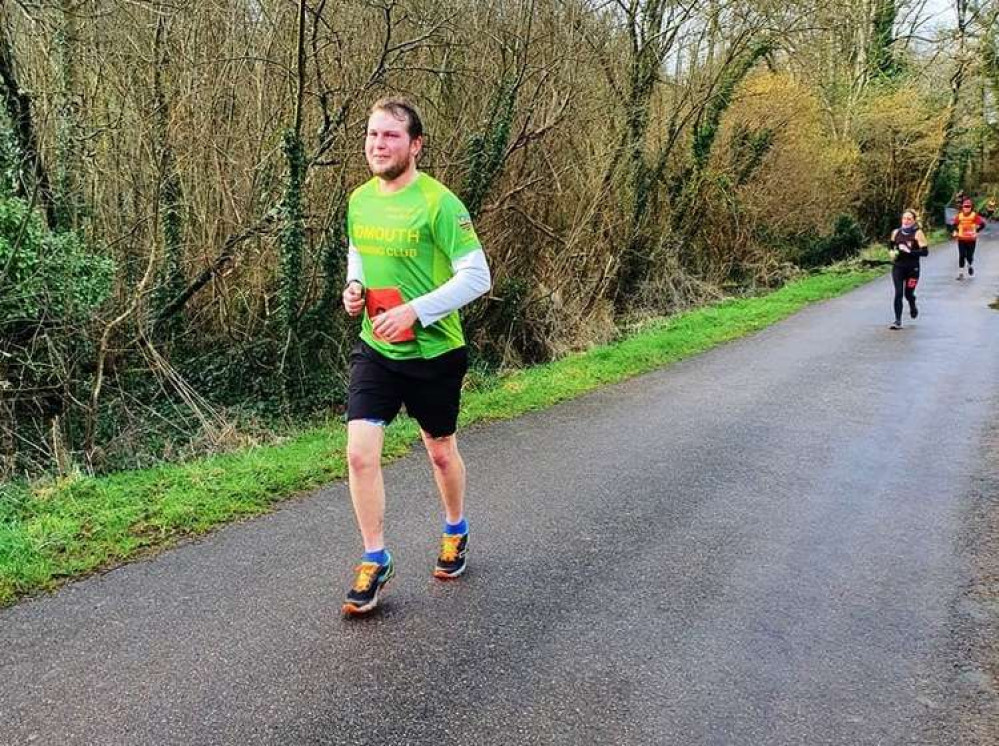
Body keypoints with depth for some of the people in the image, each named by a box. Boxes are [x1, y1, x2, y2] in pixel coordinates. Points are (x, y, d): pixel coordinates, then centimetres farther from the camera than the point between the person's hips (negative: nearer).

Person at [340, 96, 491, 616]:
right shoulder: (359, 199, 3)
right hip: (374, 348, 4)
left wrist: (414, 310, -26)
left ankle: (456, 532, 43)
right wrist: (354, 287, -1)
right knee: (360, 453, -7)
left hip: (433, 352, -4)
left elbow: (477, 276, -19)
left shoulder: (438, 203, -17)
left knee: (441, 452, 14)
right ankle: (375, 562, 11)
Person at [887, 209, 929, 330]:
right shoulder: (896, 232, 2)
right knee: (898, 293, -8)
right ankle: (898, 321, -4)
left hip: (912, 269, -2)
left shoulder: (917, 234, -9)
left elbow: (925, 252, -14)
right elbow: (890, 244, 23)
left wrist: (909, 251, -24)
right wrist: (891, 252, 3)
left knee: (908, 293, 8)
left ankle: (913, 307, 43)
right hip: (898, 267, 2)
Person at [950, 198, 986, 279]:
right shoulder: (959, 216, 1)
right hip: (961, 239, 2)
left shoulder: (974, 215, -7)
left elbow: (982, 224, -9)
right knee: (961, 256, -2)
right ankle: (961, 273, 4)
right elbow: (954, 224, 15)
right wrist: (955, 231, -1)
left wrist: (976, 231, -20)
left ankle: (970, 266, 34)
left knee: (969, 256, 0)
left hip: (971, 239, -2)